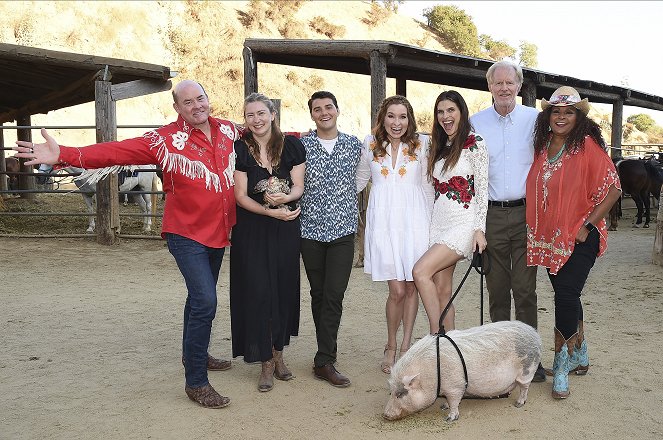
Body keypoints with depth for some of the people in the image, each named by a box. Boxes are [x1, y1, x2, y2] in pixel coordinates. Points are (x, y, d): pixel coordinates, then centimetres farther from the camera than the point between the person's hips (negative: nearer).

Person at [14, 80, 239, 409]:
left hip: (219, 233, 6)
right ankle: (196, 382, -2)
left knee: (201, 297, 22)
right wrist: (63, 155, -33)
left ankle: (195, 354, 43)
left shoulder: (229, 130, 2)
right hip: (186, 234, -6)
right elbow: (115, 151, -23)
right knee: (204, 302, -15)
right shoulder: (165, 139, -14)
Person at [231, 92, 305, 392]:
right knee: (258, 292, -3)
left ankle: (278, 353, 25)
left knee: (284, 289, 7)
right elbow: (240, 196, -6)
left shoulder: (291, 145, 1)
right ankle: (266, 362, 9)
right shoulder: (240, 149, -3)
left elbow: (299, 187, -1)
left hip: (286, 228, 2)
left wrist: (285, 197, -23)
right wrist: (271, 211, -18)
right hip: (252, 230, -2)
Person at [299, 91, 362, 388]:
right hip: (310, 229, 0)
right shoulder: (301, 146, 3)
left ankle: (324, 361, -1)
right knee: (318, 294, 8)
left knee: (334, 295, -7)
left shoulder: (354, 145, 6)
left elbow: (358, 182, 15)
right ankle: (327, 354, 20)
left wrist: (351, 215, 9)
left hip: (343, 230, 0)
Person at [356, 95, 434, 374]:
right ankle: (391, 347, 15)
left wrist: (429, 221, 8)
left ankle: (405, 346, 19)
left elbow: (427, 184, 10)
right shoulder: (370, 144, 7)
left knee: (411, 287, 4)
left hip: (413, 218, 1)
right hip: (383, 220, -1)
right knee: (397, 290, -7)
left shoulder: (421, 145, 6)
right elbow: (359, 180, 18)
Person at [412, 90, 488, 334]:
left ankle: (436, 336, -11)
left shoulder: (475, 143, -4)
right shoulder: (439, 147, 17)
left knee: (420, 271, -21)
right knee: (442, 291, 3)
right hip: (438, 222, 7)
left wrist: (479, 229, -13)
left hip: (463, 223, -7)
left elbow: (483, 188, -7)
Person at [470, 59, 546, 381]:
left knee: (525, 288, 0)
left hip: (526, 213, -1)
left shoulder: (535, 119, 4)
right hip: (490, 215, 1)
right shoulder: (475, 122, 6)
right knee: (496, 288, 8)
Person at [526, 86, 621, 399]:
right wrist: (535, 227, 7)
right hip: (549, 236, 6)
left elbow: (614, 189, -10)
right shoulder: (542, 147, 8)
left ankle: (562, 367, 8)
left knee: (566, 295, -9)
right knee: (567, 296, 14)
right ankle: (580, 358, 31)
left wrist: (587, 225, -14)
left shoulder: (588, 145, -9)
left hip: (579, 236, -5)